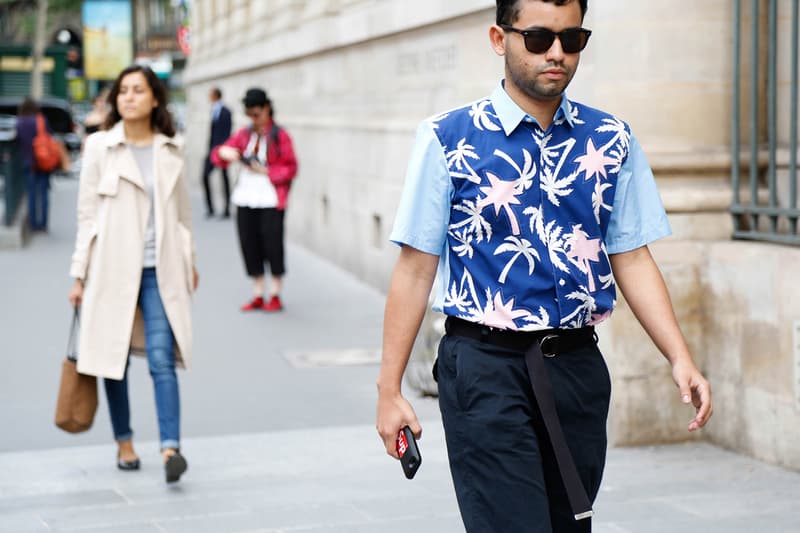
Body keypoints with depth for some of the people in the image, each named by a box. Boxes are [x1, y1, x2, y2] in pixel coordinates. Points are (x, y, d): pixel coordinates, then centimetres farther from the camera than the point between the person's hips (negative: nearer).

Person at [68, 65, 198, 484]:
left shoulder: (171, 149, 6)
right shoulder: (99, 147, 0)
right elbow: (87, 213, 1)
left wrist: (190, 261, 19)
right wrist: (79, 275, 0)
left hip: (160, 270, 0)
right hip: (113, 268, 0)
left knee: (162, 359, -11)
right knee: (115, 358, 9)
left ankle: (170, 447, -16)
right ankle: (124, 443, 24)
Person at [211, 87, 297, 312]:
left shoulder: (279, 136, -3)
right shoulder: (244, 134, 11)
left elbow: (290, 168, -4)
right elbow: (218, 156, 11)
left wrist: (265, 171, -16)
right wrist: (224, 152, -12)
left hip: (271, 200, -5)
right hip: (245, 198, 5)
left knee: (272, 244, -2)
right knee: (249, 245, 6)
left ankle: (275, 295, 10)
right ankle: (258, 295, 16)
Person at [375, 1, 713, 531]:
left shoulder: (611, 141, 7)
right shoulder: (448, 139, -3)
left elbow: (632, 258, 9)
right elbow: (416, 268, -2)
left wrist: (681, 359, -3)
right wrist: (390, 389, -2)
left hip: (578, 365, 4)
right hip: (486, 368, -4)